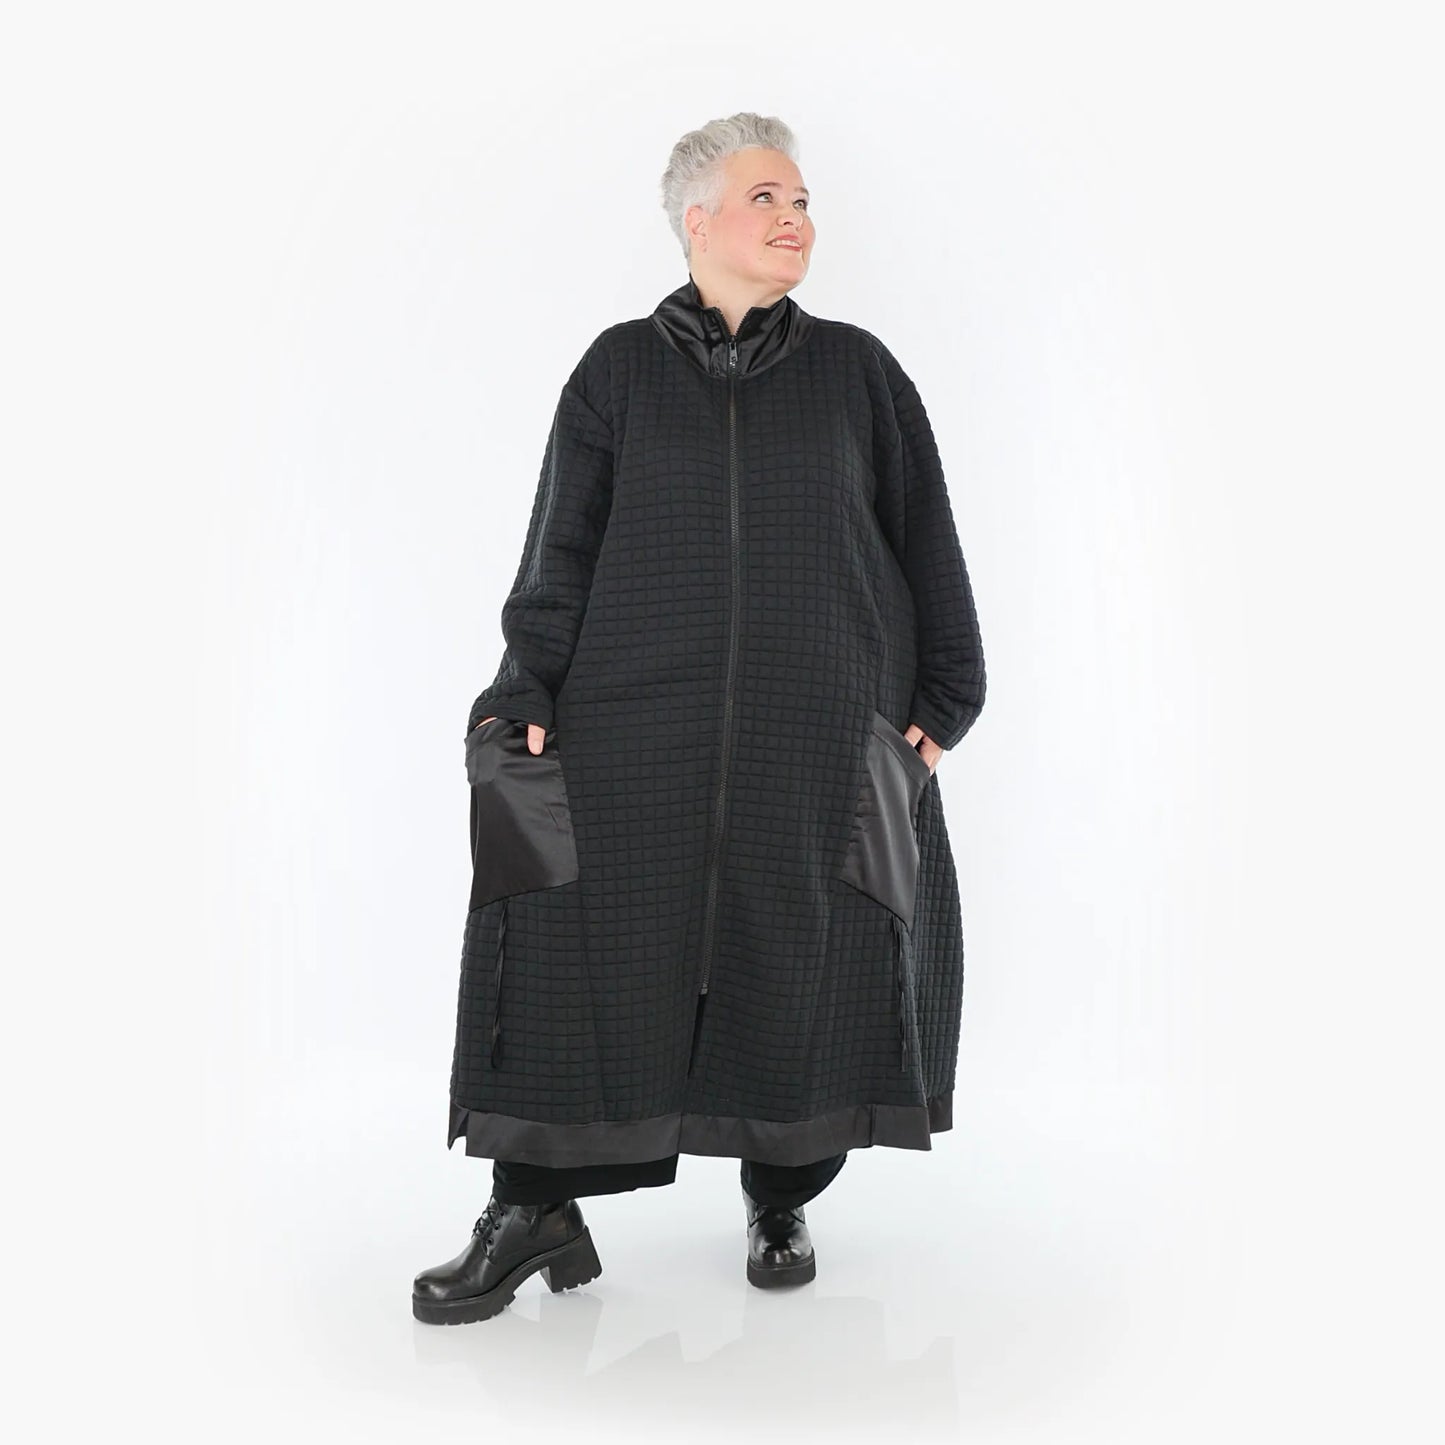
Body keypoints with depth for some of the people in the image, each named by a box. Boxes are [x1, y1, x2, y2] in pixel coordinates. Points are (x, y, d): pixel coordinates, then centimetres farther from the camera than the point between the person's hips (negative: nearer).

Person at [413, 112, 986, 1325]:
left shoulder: (856, 370, 9)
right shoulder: (620, 371, 7)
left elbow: (927, 542, 9)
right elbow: (562, 547, 4)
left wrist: (944, 702, 5)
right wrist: (528, 696, -6)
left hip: (819, 737, 1)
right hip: (635, 731, 0)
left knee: (805, 959, 5)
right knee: (581, 944, -5)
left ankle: (784, 1201, 24)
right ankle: (535, 1210, 8)